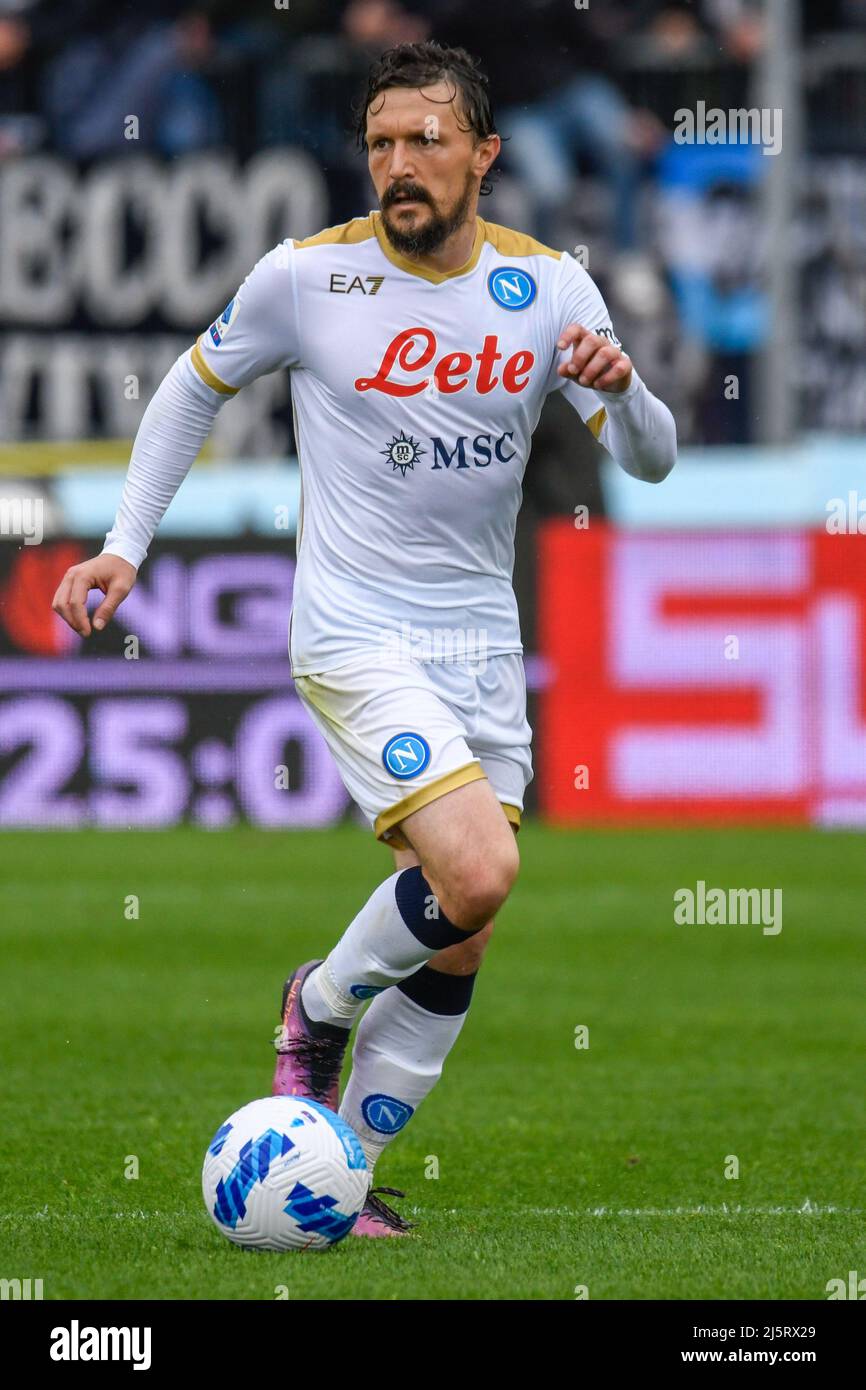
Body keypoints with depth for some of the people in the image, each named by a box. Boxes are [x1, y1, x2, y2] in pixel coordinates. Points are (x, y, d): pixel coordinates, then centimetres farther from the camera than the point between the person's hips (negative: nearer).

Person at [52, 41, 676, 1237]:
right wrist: (125, 545, 3)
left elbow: (652, 462, 2)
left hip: (484, 642, 5)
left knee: (460, 948, 5)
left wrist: (619, 387, -20)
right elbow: (194, 389, 9)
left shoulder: (548, 286, -1)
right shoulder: (306, 276, -8)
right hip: (356, 635, -5)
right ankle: (322, 1002, 6)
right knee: (475, 871, -23)